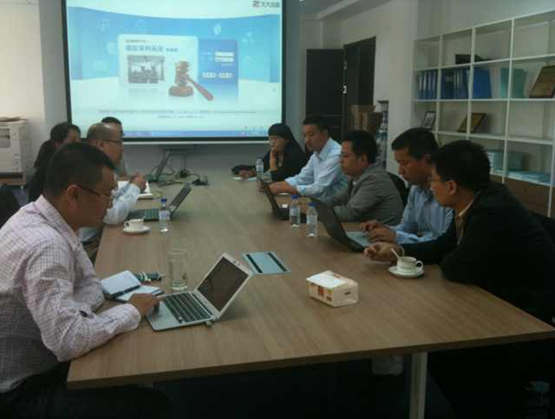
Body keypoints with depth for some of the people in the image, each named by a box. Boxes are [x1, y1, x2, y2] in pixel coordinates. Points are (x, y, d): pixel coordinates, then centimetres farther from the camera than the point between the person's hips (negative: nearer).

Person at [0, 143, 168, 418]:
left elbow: (90, 283, 8)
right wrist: (131, 311, -21)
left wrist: (74, 312, -15)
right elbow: (68, 341, -36)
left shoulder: (49, 221, -1)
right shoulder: (46, 245, -32)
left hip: (37, 361, 8)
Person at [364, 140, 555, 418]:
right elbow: (446, 246, 8)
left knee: (448, 358, -8)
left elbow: (457, 269, -26)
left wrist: (445, 260, -2)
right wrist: (398, 250, -3)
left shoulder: (492, 212, -31)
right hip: (505, 300, 9)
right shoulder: (480, 199, -2)